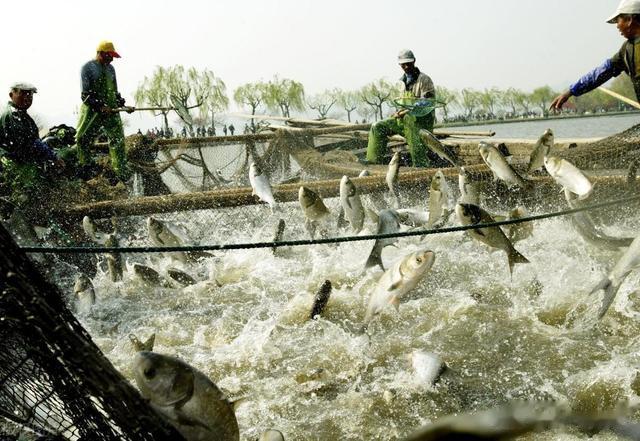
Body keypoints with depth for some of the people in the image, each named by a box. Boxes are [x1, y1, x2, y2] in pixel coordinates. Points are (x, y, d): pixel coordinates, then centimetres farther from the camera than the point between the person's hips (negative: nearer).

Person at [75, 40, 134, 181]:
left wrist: (122, 104, 6)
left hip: (111, 110, 4)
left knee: (118, 140, -4)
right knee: (83, 139, 3)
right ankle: (85, 167, 22)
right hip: (92, 110, -4)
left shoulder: (110, 69, 14)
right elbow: (86, 95, -11)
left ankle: (121, 172, -1)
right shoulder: (88, 68, -5)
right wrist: (101, 106, -20)